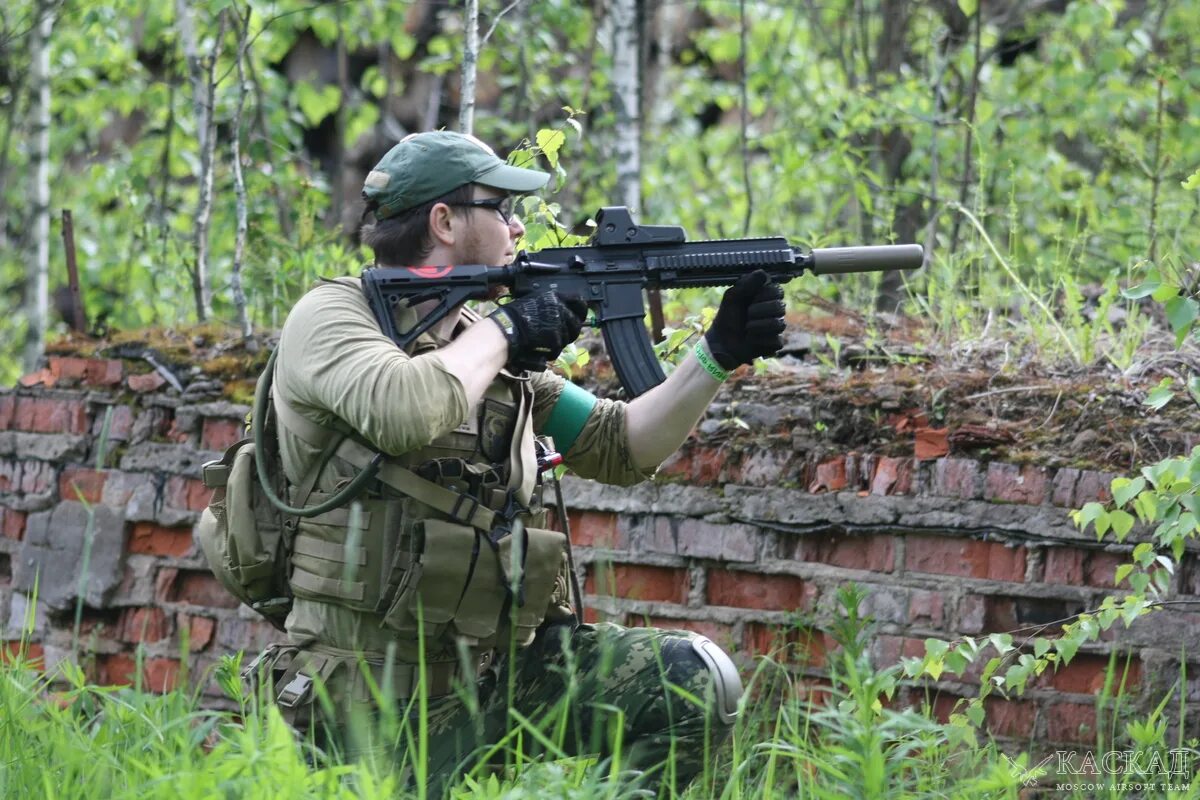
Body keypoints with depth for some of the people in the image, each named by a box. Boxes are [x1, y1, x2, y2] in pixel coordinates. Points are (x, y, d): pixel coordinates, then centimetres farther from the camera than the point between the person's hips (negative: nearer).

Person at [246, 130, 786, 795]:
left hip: (494, 667, 6)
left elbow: (619, 448, 20)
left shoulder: (490, 350, 16)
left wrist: (720, 354, 8)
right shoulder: (332, 316, -6)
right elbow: (401, 410, -28)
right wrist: (503, 333, -12)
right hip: (373, 694, -6)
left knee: (693, 681, -13)